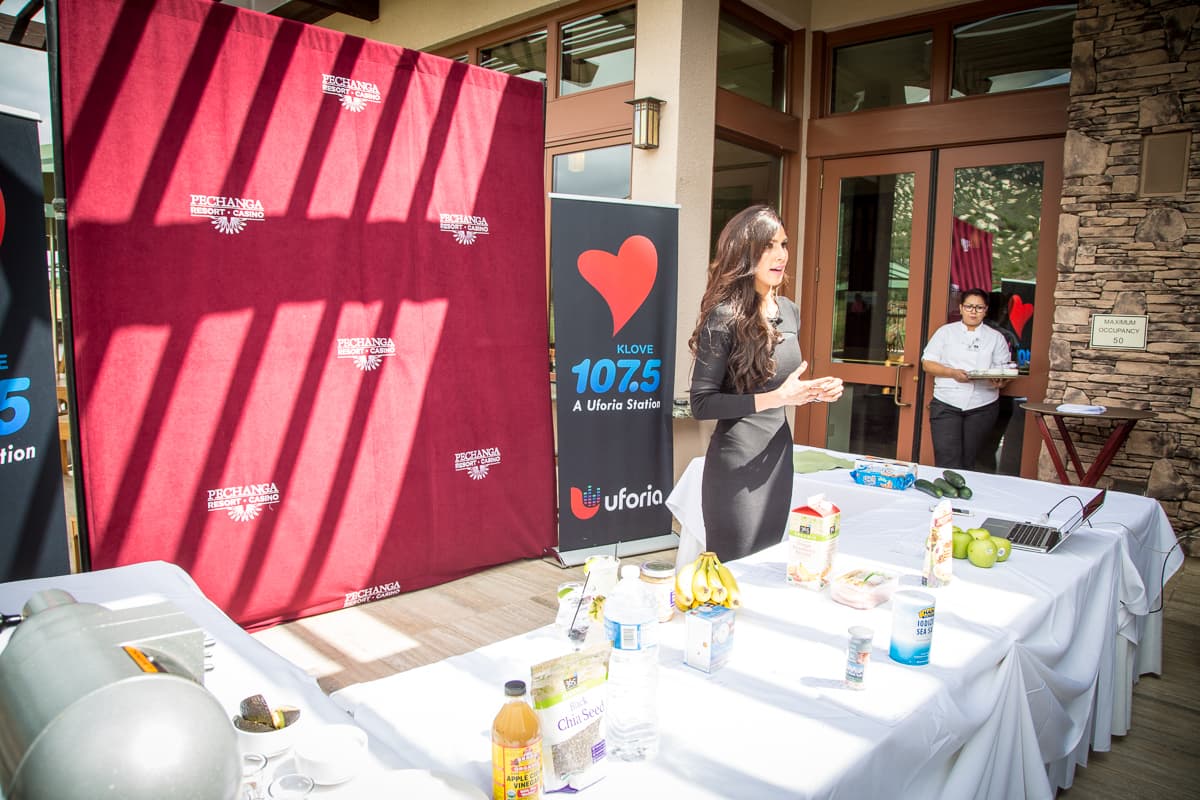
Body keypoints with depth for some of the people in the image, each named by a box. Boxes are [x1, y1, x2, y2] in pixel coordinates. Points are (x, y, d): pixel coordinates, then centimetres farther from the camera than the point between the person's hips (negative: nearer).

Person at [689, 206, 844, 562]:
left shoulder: (789, 311, 6)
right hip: (737, 461, -7)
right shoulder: (724, 316, -16)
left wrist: (816, 392, -2)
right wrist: (775, 398, -24)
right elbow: (701, 403, -18)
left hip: (779, 453, 7)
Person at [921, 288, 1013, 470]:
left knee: (968, 462, 5)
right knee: (947, 462, -10)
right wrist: (952, 373, -13)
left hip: (982, 407, 2)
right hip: (946, 405, -1)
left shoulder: (996, 337, 12)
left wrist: (1000, 381, -16)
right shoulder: (945, 332, 8)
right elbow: (927, 363, 4)